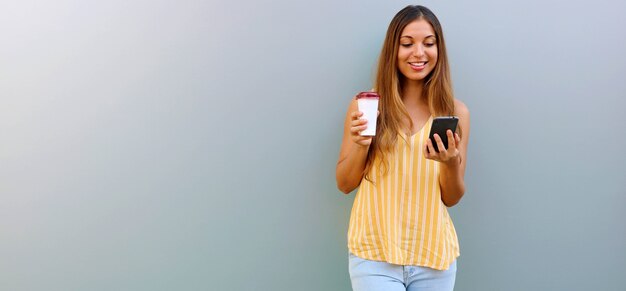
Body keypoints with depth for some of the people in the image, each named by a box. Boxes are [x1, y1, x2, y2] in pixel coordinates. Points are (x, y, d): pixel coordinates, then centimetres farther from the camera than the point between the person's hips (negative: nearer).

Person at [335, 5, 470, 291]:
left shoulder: (456, 111, -1)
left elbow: (452, 199, 2)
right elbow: (344, 184, 1)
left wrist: (451, 163, -17)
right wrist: (361, 145, -16)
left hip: (434, 254, 2)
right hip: (375, 253, -2)